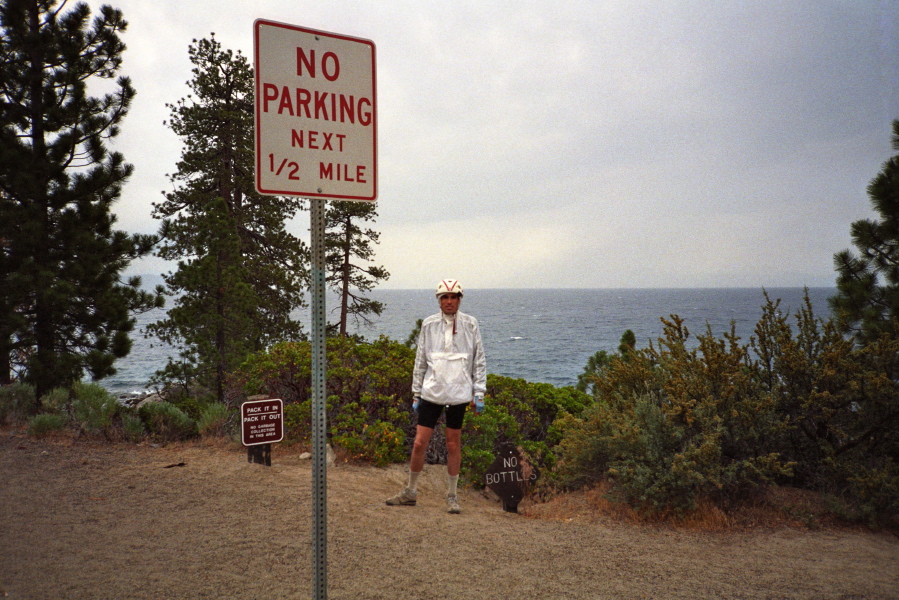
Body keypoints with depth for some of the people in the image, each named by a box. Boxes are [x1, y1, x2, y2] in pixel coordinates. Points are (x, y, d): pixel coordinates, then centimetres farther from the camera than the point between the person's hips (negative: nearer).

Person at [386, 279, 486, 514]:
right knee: (419, 443, 0)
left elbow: (479, 361, 5)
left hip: (458, 393, -1)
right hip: (431, 392, 1)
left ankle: (452, 496, 20)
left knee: (453, 444, 7)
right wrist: (416, 393, 9)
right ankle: (410, 492, 18)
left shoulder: (470, 324, 2)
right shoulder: (429, 324, 5)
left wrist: (479, 393, 1)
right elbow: (420, 361, 10)